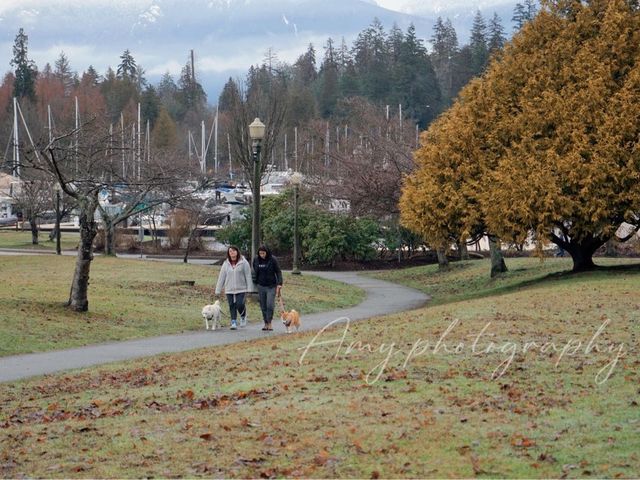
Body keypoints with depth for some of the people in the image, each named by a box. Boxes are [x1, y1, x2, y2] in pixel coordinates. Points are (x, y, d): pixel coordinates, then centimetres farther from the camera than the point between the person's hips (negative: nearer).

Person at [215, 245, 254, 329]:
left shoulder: (243, 263, -2)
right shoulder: (226, 264, 7)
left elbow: (248, 276, -2)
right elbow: (221, 277, 9)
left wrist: (249, 288, -8)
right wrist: (218, 290, 7)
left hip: (241, 289, -3)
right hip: (229, 289, 3)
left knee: (240, 305, -12)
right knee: (232, 306, 0)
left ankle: (243, 316, 18)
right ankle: (233, 322, 7)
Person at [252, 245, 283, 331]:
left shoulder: (273, 259, -7)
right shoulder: (256, 260, 2)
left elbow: (278, 272, -4)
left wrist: (279, 284, -12)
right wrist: (255, 283, 12)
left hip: (271, 286, -3)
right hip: (261, 286, 3)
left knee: (270, 305, -12)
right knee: (263, 306, 5)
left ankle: (269, 323, -1)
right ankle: (266, 323, 13)